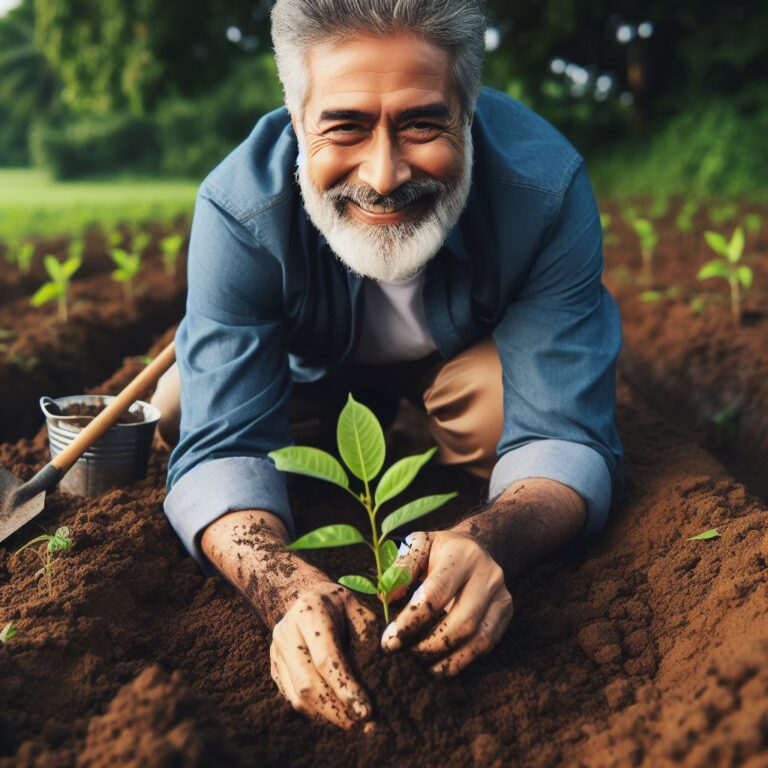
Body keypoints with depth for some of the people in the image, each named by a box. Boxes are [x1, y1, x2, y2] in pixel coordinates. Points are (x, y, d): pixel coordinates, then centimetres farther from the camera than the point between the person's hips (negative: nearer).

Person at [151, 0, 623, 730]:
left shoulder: (546, 187, -37)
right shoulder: (239, 210, -36)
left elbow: (564, 438, -37)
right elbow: (221, 449, -37)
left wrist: (490, 541, -61)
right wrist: (287, 586, -59)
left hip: (470, 355, -1)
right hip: (314, 366, 2)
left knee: (497, 399, -31)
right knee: (178, 410, -18)